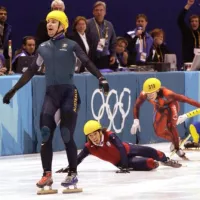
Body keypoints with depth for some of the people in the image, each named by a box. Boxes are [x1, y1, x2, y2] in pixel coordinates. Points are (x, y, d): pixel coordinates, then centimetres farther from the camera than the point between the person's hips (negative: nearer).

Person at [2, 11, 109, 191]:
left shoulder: (71, 46, 0)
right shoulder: (43, 48, 12)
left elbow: (87, 63, -8)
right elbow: (32, 71, 17)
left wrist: (101, 78, -25)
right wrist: (14, 90, 15)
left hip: (69, 92, -4)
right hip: (51, 93, 4)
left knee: (67, 135, -7)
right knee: (46, 133, -9)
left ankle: (73, 174, 8)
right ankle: (47, 175, -4)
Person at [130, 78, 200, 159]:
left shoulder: (166, 93, -44)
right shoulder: (144, 95, -34)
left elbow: (185, 99, -42)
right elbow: (137, 106, -16)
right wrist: (136, 120, -28)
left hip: (171, 104, -4)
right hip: (159, 108, 4)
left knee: (170, 126, -24)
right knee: (159, 131, 0)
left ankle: (177, 149, -5)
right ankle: (174, 140, 30)